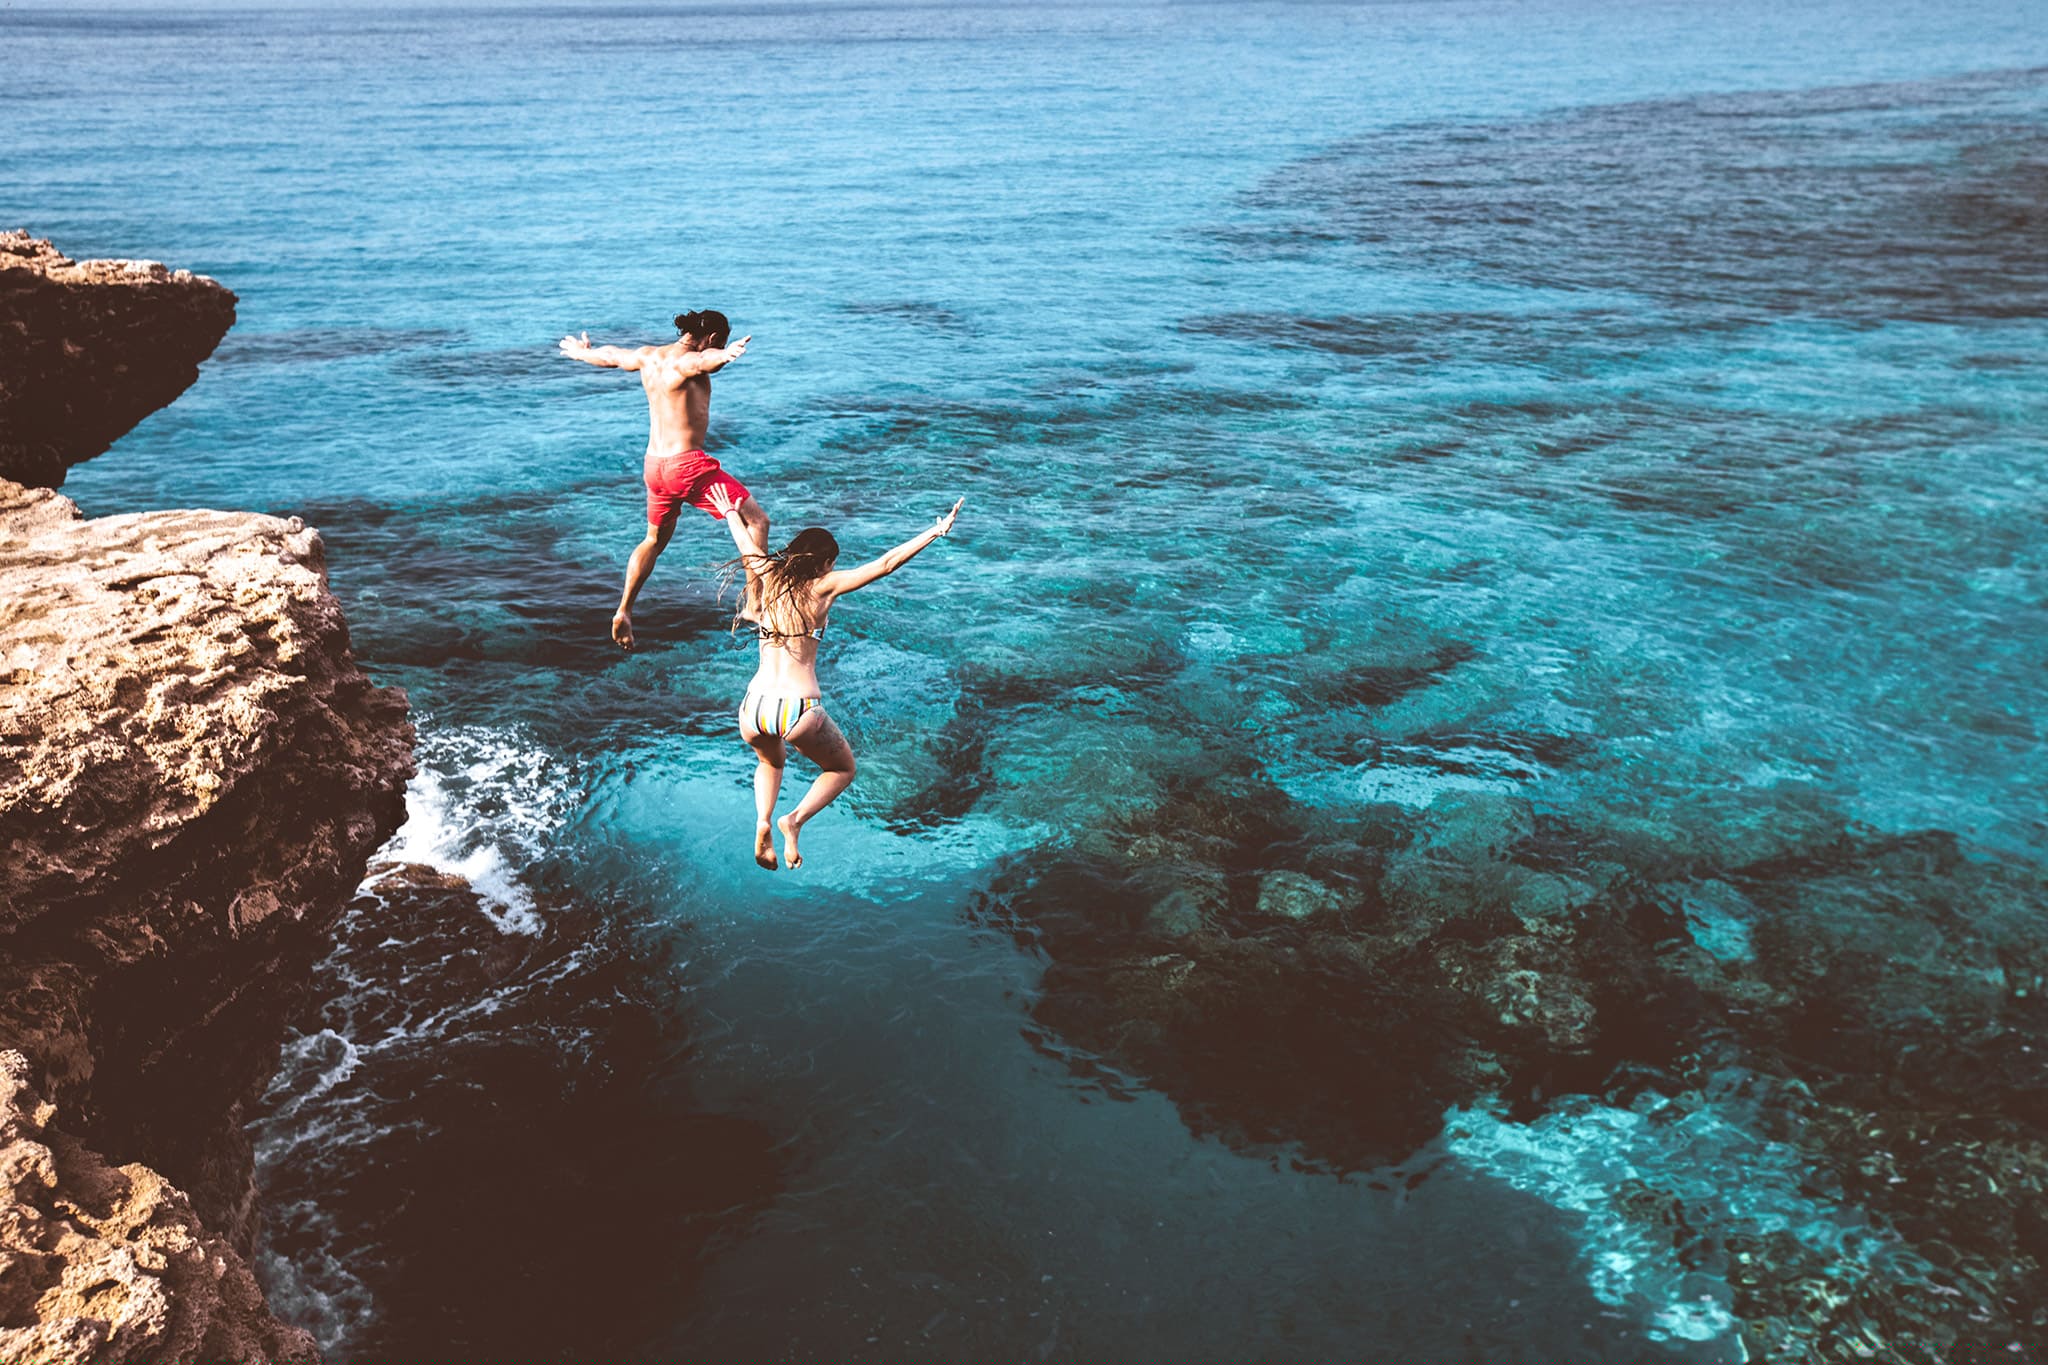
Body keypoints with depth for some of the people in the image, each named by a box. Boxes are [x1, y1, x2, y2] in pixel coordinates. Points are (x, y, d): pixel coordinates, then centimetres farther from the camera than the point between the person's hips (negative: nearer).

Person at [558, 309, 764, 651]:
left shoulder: (647, 356, 10)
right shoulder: (688, 361, -14)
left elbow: (610, 356, 29)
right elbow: (704, 359, -39)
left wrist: (580, 352, 50)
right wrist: (725, 356, -62)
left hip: (654, 465, 9)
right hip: (688, 464, -9)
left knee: (655, 539, 26)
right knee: (756, 520, -1)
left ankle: (623, 613, 28)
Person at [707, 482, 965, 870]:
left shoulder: (767, 576, 10)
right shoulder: (823, 586, -1)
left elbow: (747, 545, 30)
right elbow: (886, 564, -4)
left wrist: (729, 512, 49)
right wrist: (937, 531, 0)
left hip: (753, 710, 4)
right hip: (800, 709, -4)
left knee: (771, 762, 37)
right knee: (842, 770, 24)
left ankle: (762, 823, 9)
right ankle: (795, 820, -2)